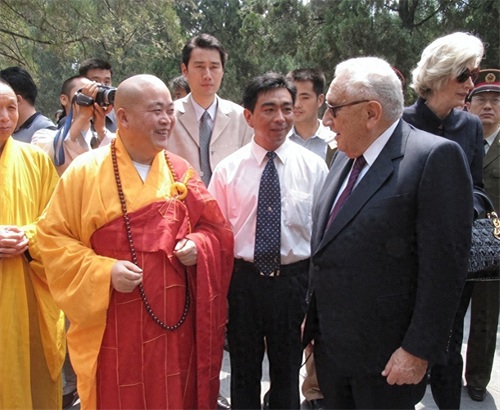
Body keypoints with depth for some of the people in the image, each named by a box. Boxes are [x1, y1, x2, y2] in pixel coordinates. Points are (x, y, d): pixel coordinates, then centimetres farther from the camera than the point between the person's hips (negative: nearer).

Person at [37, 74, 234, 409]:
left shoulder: (181, 172, 4)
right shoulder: (85, 172, -6)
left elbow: (216, 228, 11)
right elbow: (54, 238, -4)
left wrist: (198, 245, -12)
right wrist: (104, 271, -18)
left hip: (175, 321, 3)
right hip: (115, 327, -3)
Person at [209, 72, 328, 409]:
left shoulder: (314, 167, -5)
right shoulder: (228, 169, -4)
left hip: (294, 281, 0)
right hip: (243, 279, 0)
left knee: (288, 374, 19)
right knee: (244, 373, 19)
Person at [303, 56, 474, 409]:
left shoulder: (436, 157, -16)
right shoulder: (346, 157, 8)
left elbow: (444, 265, -18)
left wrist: (418, 350, -17)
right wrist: (311, 318, 13)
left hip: (385, 357, -7)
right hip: (329, 345, 7)